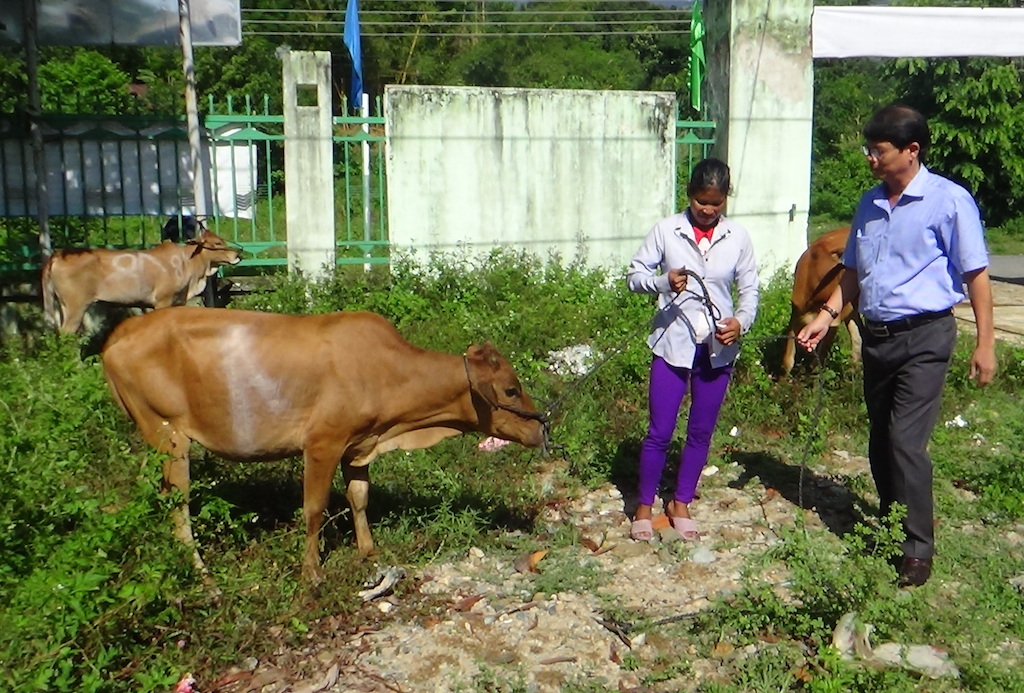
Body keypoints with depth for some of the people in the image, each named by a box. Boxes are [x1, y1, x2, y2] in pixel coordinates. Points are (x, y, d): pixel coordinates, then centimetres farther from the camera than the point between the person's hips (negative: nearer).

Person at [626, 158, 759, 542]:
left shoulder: (738, 237, 0)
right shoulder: (666, 230, -5)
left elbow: (749, 289, 4)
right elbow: (634, 274, -1)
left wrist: (741, 320, -16)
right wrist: (663, 281, -22)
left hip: (718, 348, 2)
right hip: (673, 344, -2)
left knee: (701, 432, 12)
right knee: (660, 431, 1)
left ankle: (681, 504, 30)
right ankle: (644, 507, 19)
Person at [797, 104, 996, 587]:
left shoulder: (949, 201, -9)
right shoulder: (870, 204, 11)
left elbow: (976, 274, -8)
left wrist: (985, 343, -10)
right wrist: (827, 315, 5)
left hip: (924, 336, -6)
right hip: (876, 336, 7)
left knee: (906, 442, -11)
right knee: (880, 442, 13)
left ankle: (918, 551, 1)